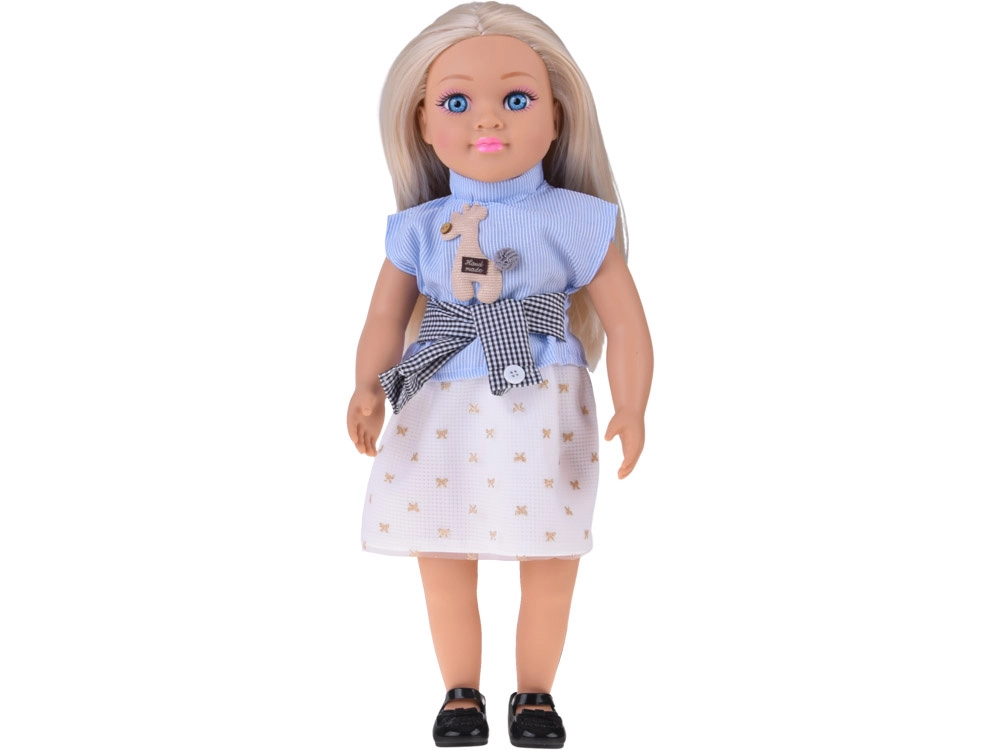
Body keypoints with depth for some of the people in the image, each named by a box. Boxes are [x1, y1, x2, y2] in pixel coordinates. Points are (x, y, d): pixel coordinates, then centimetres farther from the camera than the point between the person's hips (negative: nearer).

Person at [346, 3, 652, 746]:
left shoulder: (577, 222, -6)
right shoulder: (418, 230, 1)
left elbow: (625, 322, -7)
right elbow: (386, 319, 1)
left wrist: (632, 410, -18)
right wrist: (368, 390, -17)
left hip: (544, 416, -2)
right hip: (441, 416, 2)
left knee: (549, 572, 8)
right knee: (444, 571, 11)